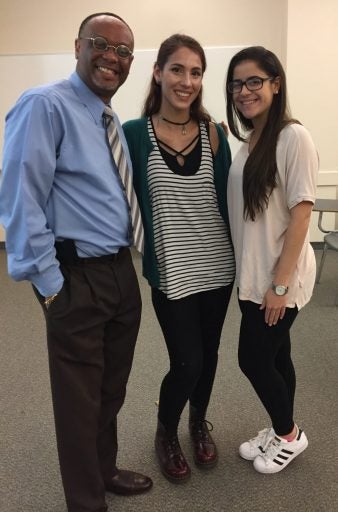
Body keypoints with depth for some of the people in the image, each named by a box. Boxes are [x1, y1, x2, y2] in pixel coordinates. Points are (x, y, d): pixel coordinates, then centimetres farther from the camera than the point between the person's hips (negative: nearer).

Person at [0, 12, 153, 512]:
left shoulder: (114, 122, 14)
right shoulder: (45, 106, -12)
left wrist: (126, 259, 13)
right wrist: (50, 283, -17)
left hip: (121, 271, 8)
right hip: (77, 278, -8)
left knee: (112, 389, 22)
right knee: (81, 398, 8)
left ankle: (105, 471, 45)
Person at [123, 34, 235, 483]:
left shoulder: (213, 133, 2)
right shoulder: (135, 133, -6)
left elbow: (228, 198, 7)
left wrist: (238, 253, 3)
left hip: (217, 265, 3)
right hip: (171, 271, -3)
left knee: (208, 354, 15)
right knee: (187, 362, 0)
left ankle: (199, 423, 43)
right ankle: (166, 433, 31)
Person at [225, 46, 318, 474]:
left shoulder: (294, 137, -15)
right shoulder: (249, 141, 9)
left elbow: (301, 213, -17)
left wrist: (280, 283, -18)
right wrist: (252, 275, 10)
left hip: (279, 278, -7)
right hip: (252, 275, 7)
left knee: (253, 359, 4)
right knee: (273, 356, 18)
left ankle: (289, 435, 29)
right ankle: (280, 433, 37)